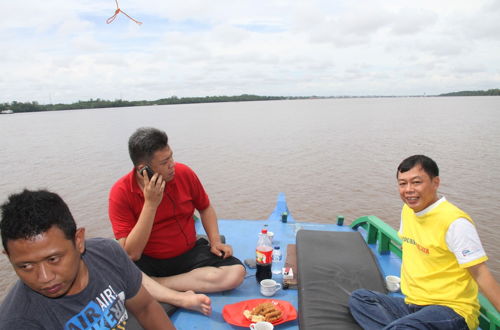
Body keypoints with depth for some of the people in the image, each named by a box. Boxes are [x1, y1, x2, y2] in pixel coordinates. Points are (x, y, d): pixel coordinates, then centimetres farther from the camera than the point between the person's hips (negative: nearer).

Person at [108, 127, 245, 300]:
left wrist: (215, 241, -5)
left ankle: (151, 286, -16)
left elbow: (205, 208, 11)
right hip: (148, 262, -3)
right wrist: (151, 203, -26)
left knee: (236, 272, -21)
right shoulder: (121, 192, -15)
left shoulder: (183, 173, -7)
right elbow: (131, 254, -19)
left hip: (189, 253, 4)